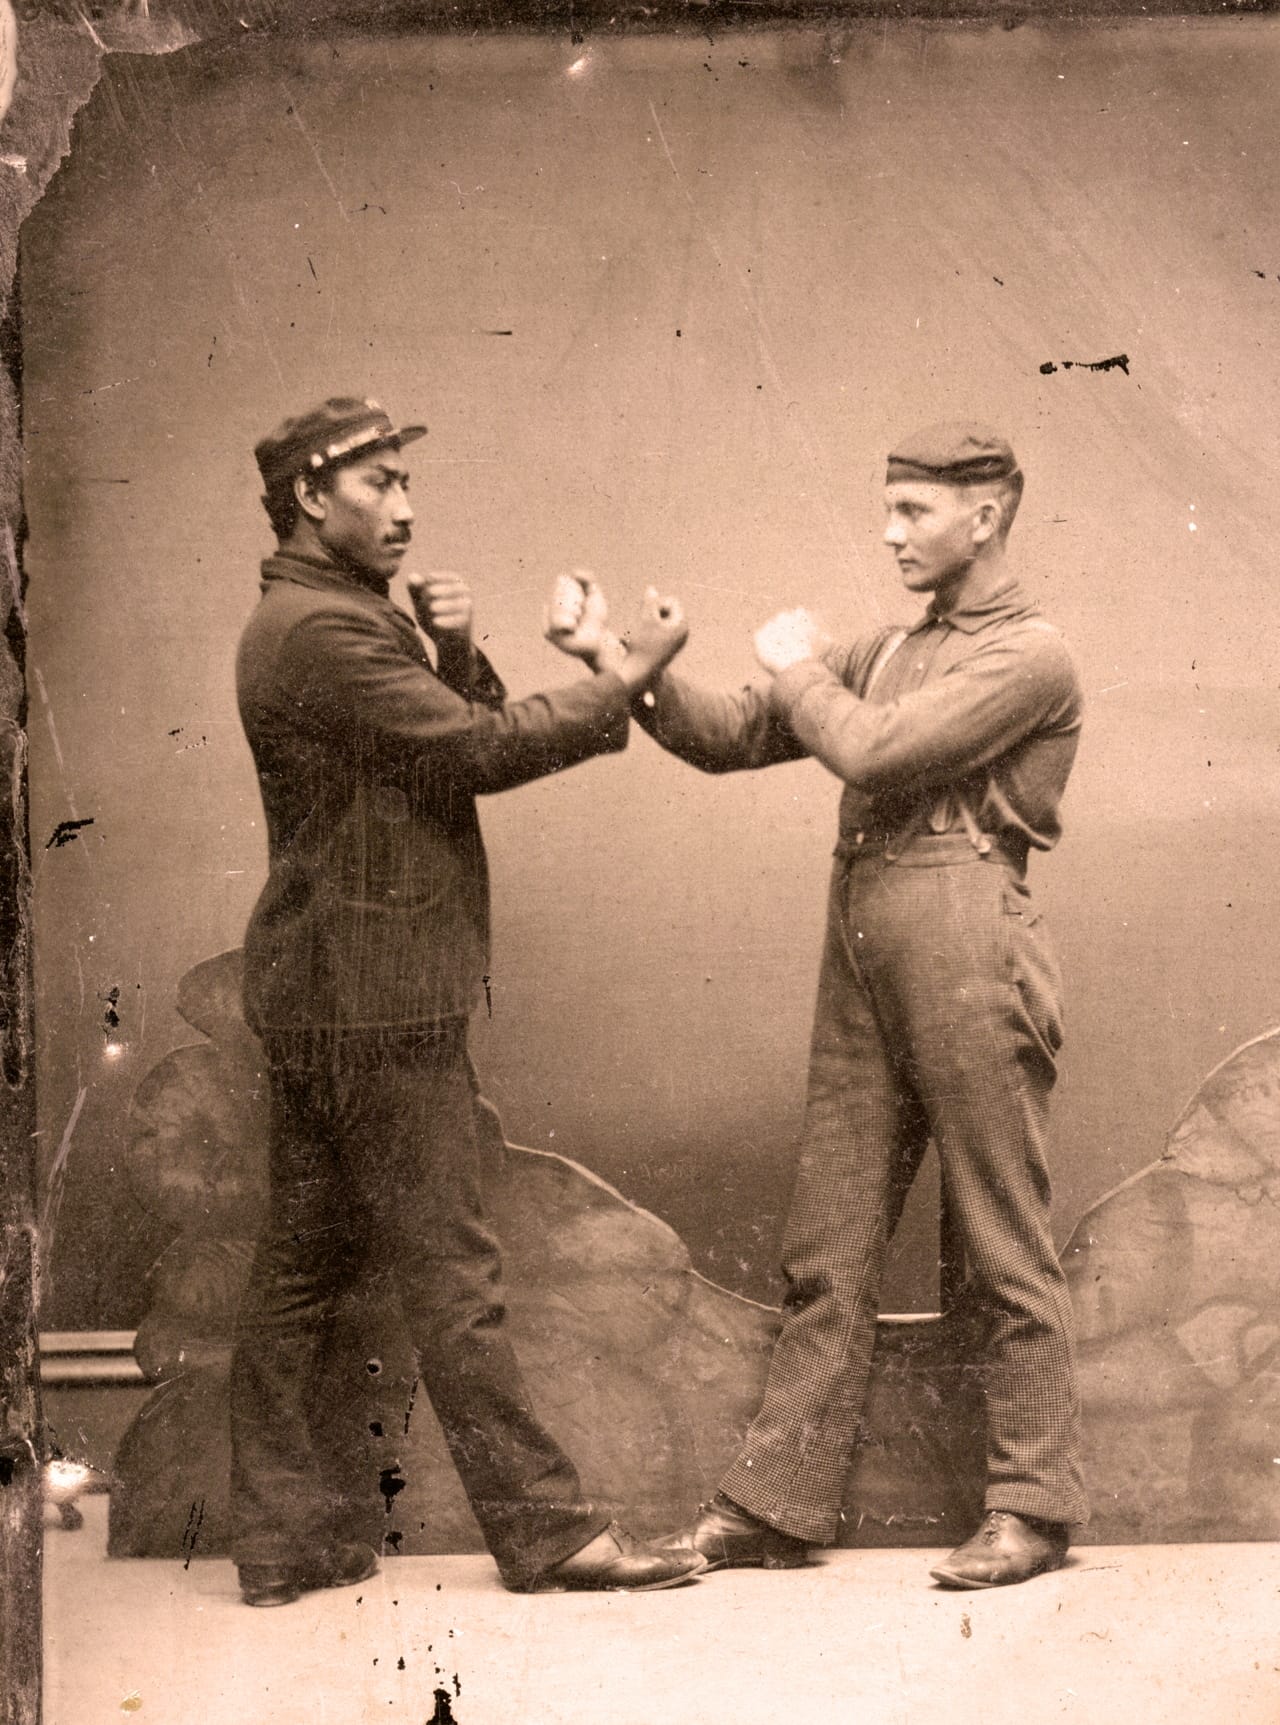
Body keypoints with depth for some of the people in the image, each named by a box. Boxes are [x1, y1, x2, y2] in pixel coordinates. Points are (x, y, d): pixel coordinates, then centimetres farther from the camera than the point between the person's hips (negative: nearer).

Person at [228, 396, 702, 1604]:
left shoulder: (332, 621, 19)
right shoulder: (323, 630, -15)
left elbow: (449, 744, 14)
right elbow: (481, 753, -19)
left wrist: (456, 655, -3)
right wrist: (622, 678, -12)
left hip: (319, 997, 10)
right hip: (376, 1002, -10)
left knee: (303, 1267, 10)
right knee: (448, 1275, -5)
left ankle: (279, 1541, 16)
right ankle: (546, 1529, 2)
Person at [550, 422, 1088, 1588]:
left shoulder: (1031, 657, -4)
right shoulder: (886, 654, 21)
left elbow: (874, 752, -14)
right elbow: (734, 739, 17)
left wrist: (798, 669, 4)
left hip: (967, 953, -7)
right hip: (861, 957, 8)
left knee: (1007, 1249, 0)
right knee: (829, 1252, 7)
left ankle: (1034, 1507, 8)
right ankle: (777, 1503, 11)